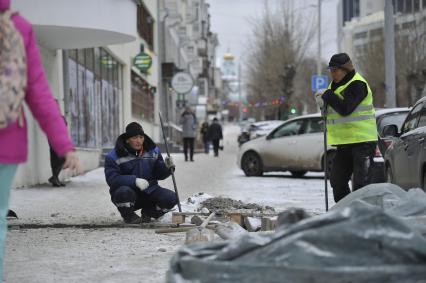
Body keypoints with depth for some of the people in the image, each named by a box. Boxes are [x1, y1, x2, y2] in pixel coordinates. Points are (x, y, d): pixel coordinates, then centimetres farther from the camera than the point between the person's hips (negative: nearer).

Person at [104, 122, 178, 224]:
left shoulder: (153, 151, 6)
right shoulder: (114, 157, -10)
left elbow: (159, 175, 9)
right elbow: (112, 179, -22)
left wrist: (167, 167, -15)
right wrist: (134, 180, -34)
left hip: (149, 192, 4)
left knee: (171, 198, -20)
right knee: (124, 192, -39)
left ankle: (148, 212, 11)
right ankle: (128, 215, -4)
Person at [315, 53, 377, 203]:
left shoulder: (357, 84, -15)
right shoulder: (335, 84, 14)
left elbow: (345, 108, -26)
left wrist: (327, 95, -16)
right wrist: (323, 100, -3)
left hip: (362, 141, -9)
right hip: (344, 142, 9)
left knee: (360, 182, -12)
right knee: (337, 181, 13)